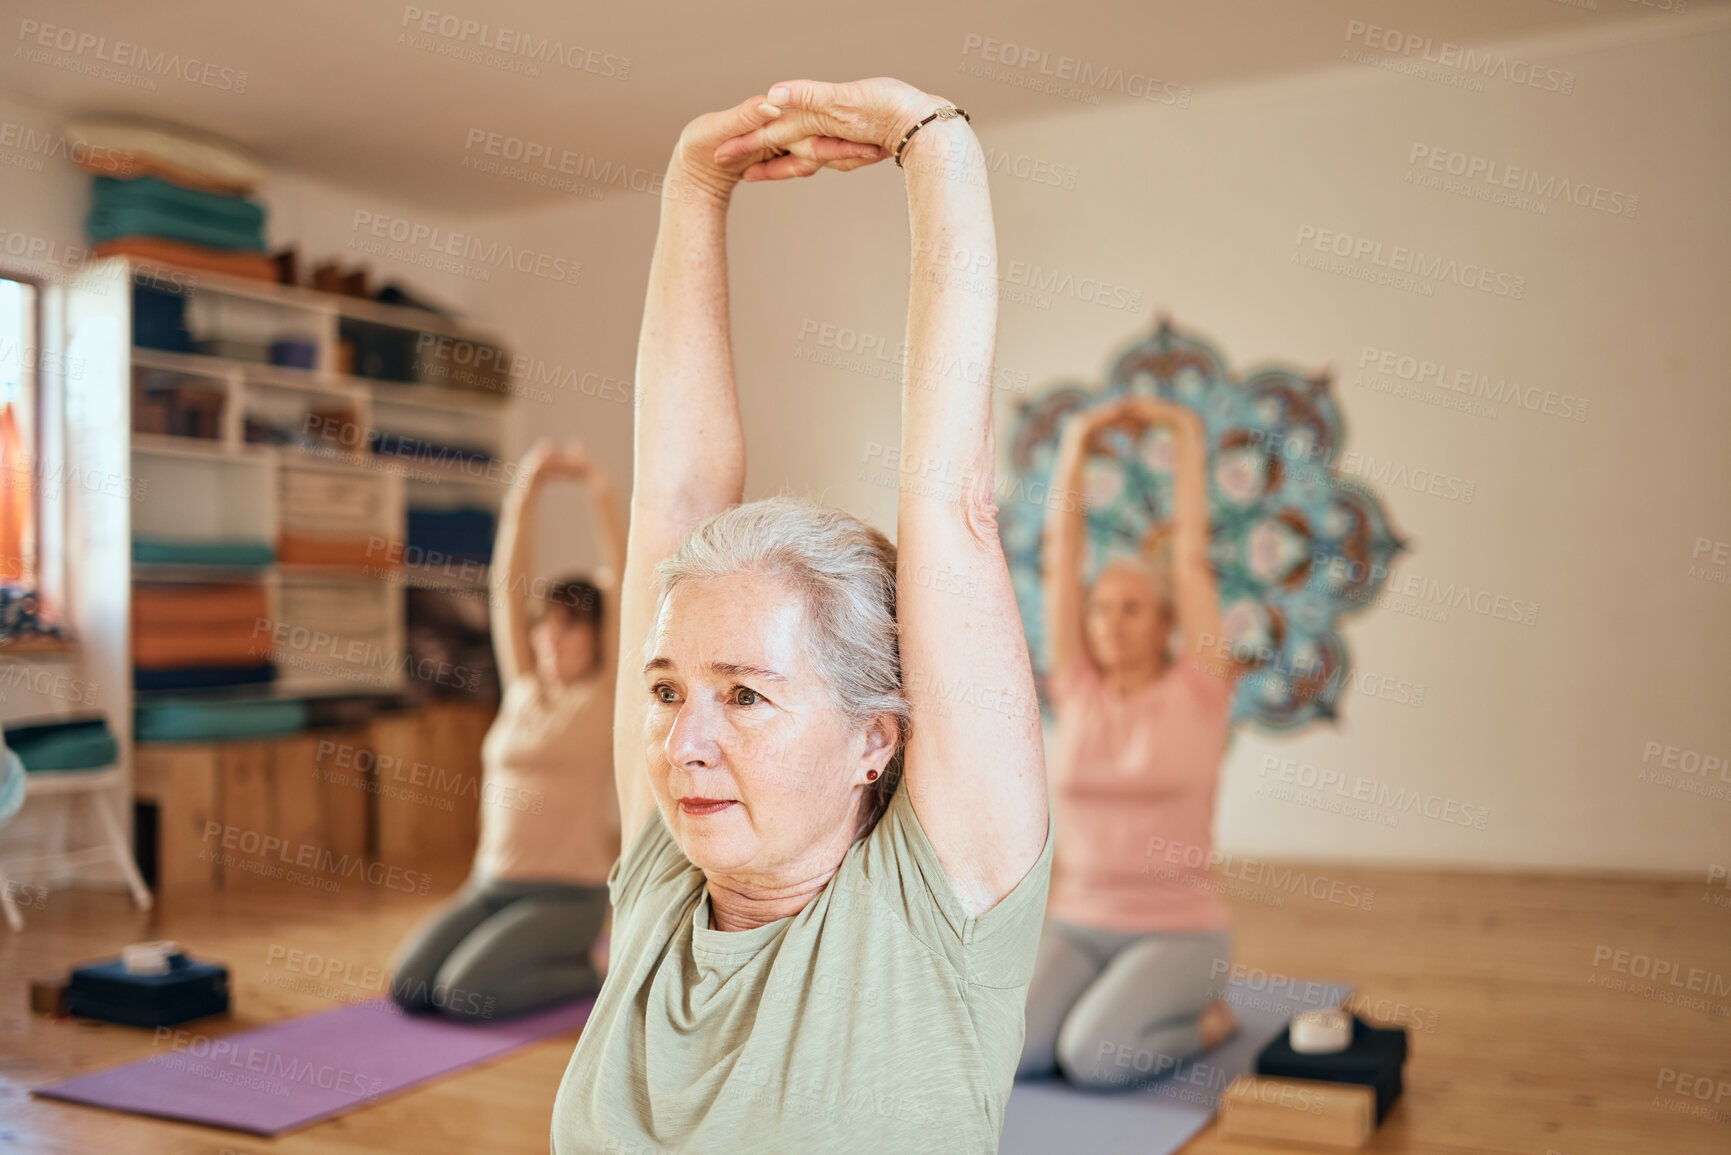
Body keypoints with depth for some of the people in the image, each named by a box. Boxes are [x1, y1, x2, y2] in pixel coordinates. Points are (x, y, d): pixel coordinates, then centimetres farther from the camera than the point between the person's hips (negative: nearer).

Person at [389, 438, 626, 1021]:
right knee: (408, 986, -13)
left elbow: (623, 582, -10)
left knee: (461, 995, -22)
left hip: (566, 895, -5)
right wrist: (523, 496, -3)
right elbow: (506, 587, 5)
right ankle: (515, 957, 12)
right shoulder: (523, 689, 11)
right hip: (490, 885, 5)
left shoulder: (608, 696, -2)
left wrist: (599, 488, -13)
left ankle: (578, 974, 3)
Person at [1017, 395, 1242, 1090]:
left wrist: (1185, 432, -3)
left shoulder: (1197, 693, -4)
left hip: (1177, 933, -3)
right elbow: (1059, 559, 2)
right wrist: (1075, 444, 3)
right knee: (1007, 1052, -21)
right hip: (1076, 928, 4)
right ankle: (1097, 1007, 11)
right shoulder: (1077, 693, 4)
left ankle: (1204, 1020, 4)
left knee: (1095, 1058, -28)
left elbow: (1191, 551, -6)